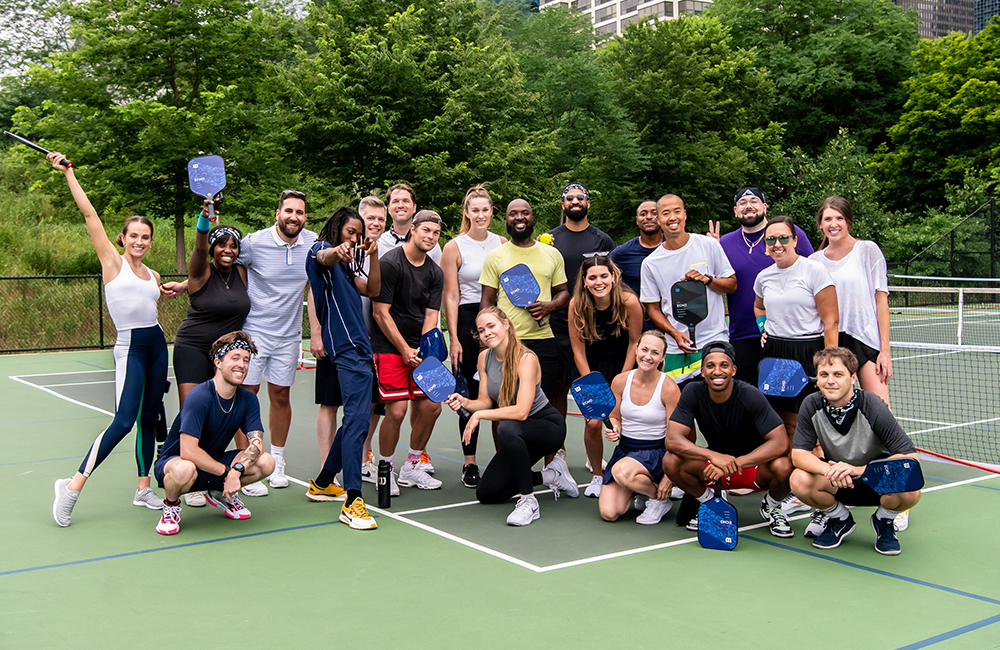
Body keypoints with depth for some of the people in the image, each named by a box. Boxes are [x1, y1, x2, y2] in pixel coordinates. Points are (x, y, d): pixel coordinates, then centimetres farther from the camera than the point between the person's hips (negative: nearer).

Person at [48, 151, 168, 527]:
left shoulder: (152, 276, 14)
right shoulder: (112, 262, 0)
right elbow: (89, 214, -5)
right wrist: (68, 173, -6)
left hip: (156, 344, 6)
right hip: (129, 347, -6)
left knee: (149, 419, 9)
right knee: (124, 421, -16)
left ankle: (144, 488, 18)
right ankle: (74, 485, -7)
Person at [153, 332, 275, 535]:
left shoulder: (248, 399, -6)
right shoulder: (199, 397, -25)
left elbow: (256, 444, -14)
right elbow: (188, 451, -31)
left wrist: (236, 470, -32)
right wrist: (227, 471, -27)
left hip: (214, 463, 6)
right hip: (173, 461, -5)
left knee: (266, 463, -18)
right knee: (185, 470, -42)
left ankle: (221, 494, 11)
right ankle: (171, 504, -5)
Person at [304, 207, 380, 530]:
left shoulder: (347, 264, 26)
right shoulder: (322, 249, 1)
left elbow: (372, 290, 15)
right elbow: (324, 257, -25)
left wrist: (373, 256, 1)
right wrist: (337, 251, -48)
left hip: (358, 347, 10)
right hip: (346, 347, -10)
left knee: (355, 419, 14)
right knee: (356, 420, -18)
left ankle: (322, 483, 26)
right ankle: (353, 502, -19)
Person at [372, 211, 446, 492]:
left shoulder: (435, 273, 9)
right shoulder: (389, 263, -10)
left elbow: (431, 316, 6)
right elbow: (381, 313, -12)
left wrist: (422, 350, -11)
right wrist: (405, 350, -13)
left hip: (418, 350, 6)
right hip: (389, 347, -6)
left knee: (431, 407, 3)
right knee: (397, 411, -13)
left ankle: (411, 468, 22)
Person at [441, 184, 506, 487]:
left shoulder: (503, 244, 10)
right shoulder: (454, 247, 0)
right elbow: (451, 297, -2)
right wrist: (454, 338, -8)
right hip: (468, 322, -3)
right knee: (471, 394, 1)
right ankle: (469, 463, 11)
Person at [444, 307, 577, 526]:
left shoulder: (526, 358, -25)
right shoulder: (484, 357, -4)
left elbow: (521, 411, -33)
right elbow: (485, 401, 0)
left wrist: (479, 415, -29)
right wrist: (465, 403, -21)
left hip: (549, 425, -8)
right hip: (519, 436, 8)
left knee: (508, 428, -41)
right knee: (486, 494, 2)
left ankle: (528, 501, -26)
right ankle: (550, 476, 16)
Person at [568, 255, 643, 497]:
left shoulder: (629, 301, -22)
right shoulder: (577, 304, -18)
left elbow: (634, 342, -9)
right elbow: (578, 350, -9)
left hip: (622, 364, -1)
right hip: (592, 366, 1)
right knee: (593, 423, -9)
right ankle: (597, 475, 14)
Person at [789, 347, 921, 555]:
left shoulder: (872, 407, -24)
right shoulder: (812, 405, -16)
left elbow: (911, 457, -28)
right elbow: (799, 453, -16)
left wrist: (858, 470, -41)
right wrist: (830, 470, -38)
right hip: (838, 483, 2)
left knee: (909, 490, -34)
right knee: (799, 480, -28)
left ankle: (884, 520, 3)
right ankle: (839, 519, 5)